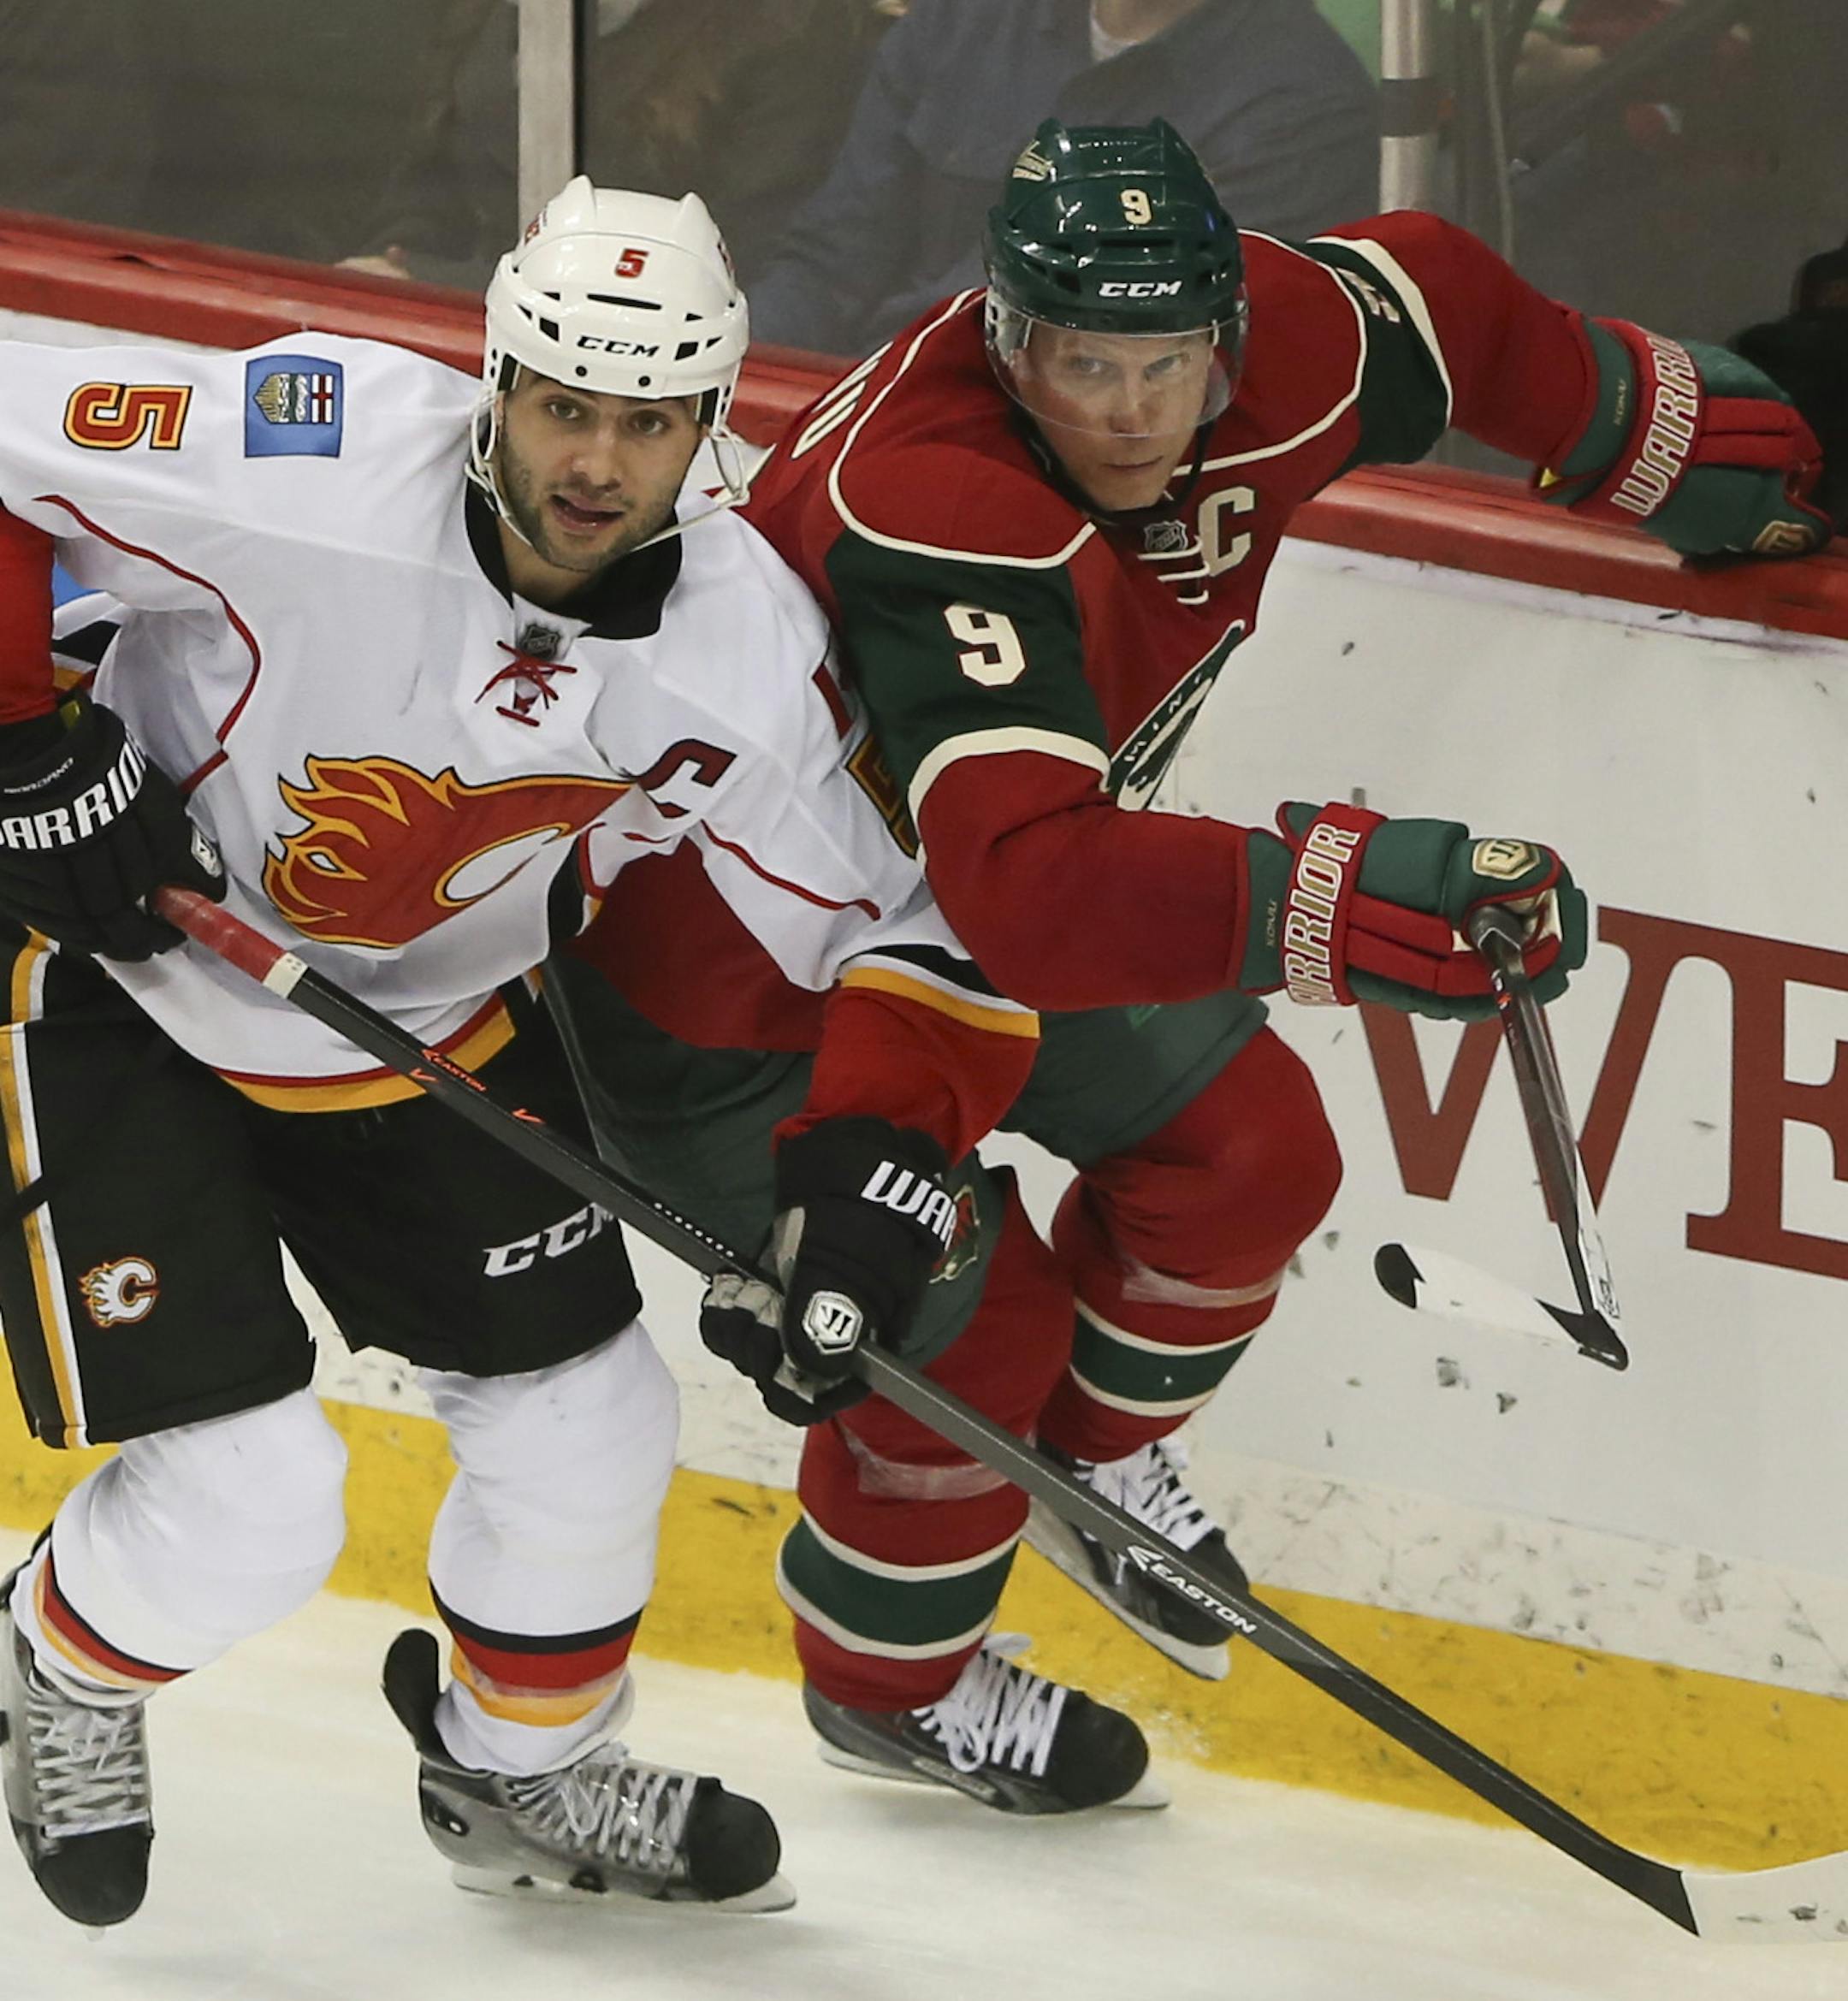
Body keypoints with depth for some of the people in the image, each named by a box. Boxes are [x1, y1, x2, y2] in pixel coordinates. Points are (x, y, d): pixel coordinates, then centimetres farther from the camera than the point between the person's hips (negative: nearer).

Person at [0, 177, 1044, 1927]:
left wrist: (877, 1153, -24)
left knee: (586, 1424, 9)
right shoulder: (310, 462, -33)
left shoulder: (746, 652, -18)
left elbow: (915, 931, -8)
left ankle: (525, 1771, 39)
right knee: (246, 1500, -12)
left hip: (425, 1013, 5)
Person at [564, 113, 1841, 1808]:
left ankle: (1090, 1454, 38)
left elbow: (1443, 311, 4)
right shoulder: (938, 515, -43)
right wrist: (1334, 897, -60)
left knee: (1248, 1157, 9)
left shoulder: (1275, 346, -21)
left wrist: (1664, 429, 10)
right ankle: (887, 1676, 20)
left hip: (987, 884, 8)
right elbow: (1028, 890, -53)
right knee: (966, 1318, -8)